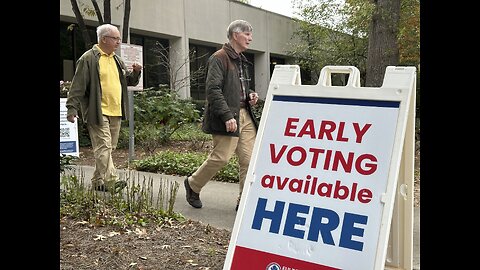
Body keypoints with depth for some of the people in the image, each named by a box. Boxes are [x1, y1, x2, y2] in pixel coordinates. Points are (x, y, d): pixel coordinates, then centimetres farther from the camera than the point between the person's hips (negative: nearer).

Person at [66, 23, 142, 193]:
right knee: (104, 147, -11)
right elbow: (78, 86, -9)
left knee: (109, 147, 11)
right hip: (98, 112, -8)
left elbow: (129, 81, 23)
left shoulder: (117, 60, 17)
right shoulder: (88, 59, -6)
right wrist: (72, 108, -13)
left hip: (116, 112, 8)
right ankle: (111, 181, -15)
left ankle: (98, 181, 21)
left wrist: (136, 72, 2)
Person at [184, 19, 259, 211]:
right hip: (226, 117, -8)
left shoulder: (241, 60, 21)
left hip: (245, 115, 9)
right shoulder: (219, 58, -8)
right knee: (221, 157, -7)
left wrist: (249, 96, 10)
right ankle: (192, 185, 18)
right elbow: (213, 89, -17)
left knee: (249, 158, 1)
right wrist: (227, 116, -23)